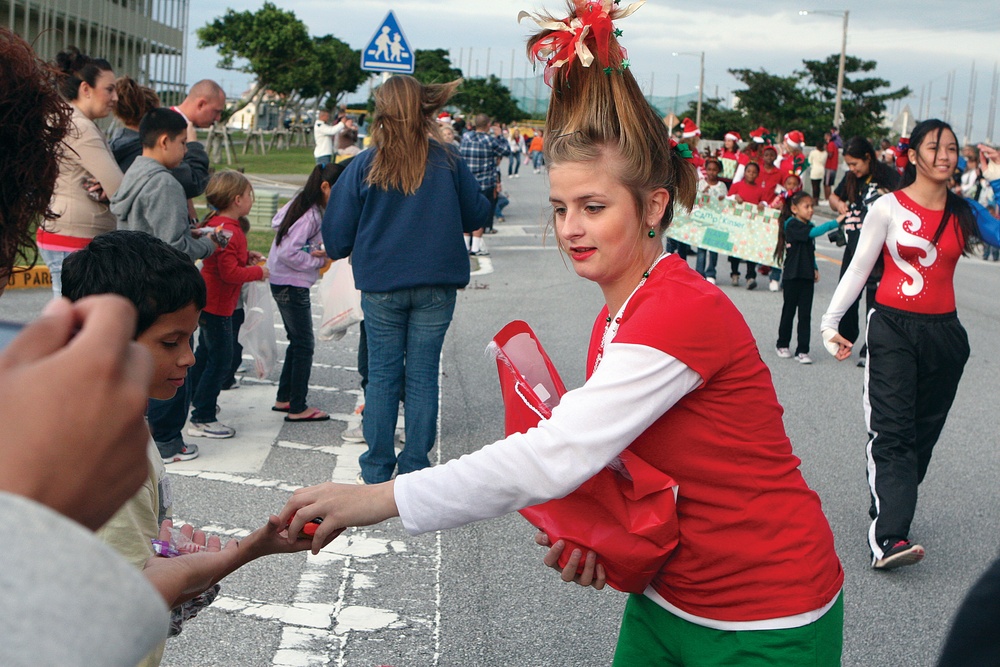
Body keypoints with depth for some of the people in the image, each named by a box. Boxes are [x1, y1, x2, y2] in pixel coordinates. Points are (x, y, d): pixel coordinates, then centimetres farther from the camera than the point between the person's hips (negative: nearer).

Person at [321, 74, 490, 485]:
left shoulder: (363, 166, -6)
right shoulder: (447, 162, -3)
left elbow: (337, 234, -3)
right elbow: (477, 215, 7)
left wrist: (339, 251, 20)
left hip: (381, 285, 0)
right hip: (436, 286, 1)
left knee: (382, 375, 10)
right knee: (423, 375, 8)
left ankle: (377, 470, 15)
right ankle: (414, 468, 11)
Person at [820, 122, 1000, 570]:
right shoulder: (889, 208, -1)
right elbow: (859, 268, 1)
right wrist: (831, 321, -5)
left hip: (943, 332, 4)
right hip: (892, 329, -4)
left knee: (924, 432, 8)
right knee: (892, 432, -15)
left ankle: (892, 511, 23)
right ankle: (887, 538, -24)